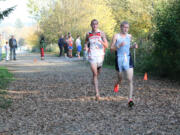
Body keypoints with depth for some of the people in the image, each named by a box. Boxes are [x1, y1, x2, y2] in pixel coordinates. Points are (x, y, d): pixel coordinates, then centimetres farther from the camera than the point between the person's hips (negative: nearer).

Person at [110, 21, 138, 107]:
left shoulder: (129, 36, 8)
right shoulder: (116, 36, -3)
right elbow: (111, 48, -4)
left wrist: (134, 46, 4)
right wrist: (119, 45, -21)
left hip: (128, 59, 2)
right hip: (119, 59, -2)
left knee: (130, 79, -11)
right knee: (120, 79, 14)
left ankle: (130, 99, -11)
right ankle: (117, 84, 52)